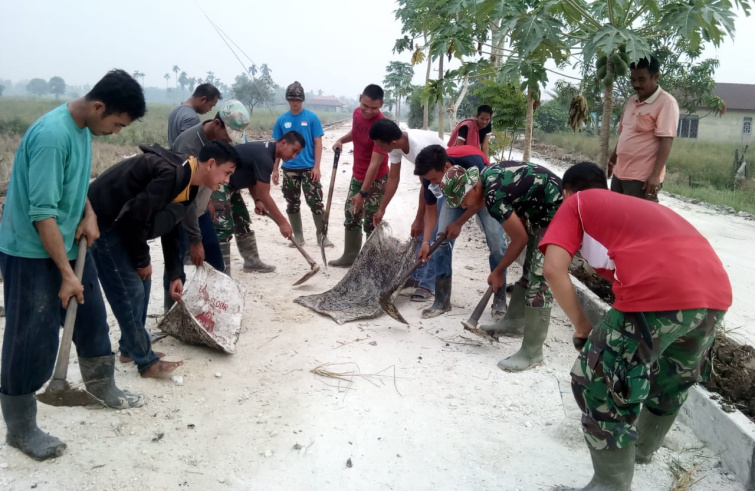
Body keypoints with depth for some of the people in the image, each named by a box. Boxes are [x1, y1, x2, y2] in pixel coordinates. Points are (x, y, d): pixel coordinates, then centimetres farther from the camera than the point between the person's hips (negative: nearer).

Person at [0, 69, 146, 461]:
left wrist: (89, 215, -2)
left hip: (68, 244, 9)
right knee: (32, 342, 1)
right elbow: (42, 213, -27)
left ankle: (103, 388, 39)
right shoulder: (52, 135, -27)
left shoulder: (84, 127, 1)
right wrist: (66, 274, -24)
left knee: (92, 318, 18)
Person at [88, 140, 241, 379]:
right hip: (103, 220, -10)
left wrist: (174, 275, 13)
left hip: (121, 222, 10)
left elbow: (171, 229, 14)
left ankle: (130, 348, 28)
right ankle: (147, 362, 5)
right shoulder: (170, 174, -28)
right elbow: (136, 218, -28)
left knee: (141, 283, 14)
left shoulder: (186, 182, 5)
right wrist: (143, 260, -13)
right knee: (129, 290, -6)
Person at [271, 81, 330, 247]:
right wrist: (275, 169, 4)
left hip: (309, 168, -3)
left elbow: (318, 143, -4)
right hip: (289, 169, 3)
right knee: (292, 204, 10)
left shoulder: (312, 117, -5)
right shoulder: (281, 120, 3)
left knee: (316, 203, -4)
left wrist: (316, 167, -11)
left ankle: (322, 235, 9)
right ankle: (298, 236, 22)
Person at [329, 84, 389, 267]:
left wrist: (363, 193, -29)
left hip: (375, 180, -8)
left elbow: (375, 164, -29)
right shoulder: (357, 113, -4)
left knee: (371, 223, -4)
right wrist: (342, 139, -2)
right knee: (351, 216, 15)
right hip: (357, 176, 8)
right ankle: (350, 256, 28)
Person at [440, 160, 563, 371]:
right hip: (541, 211, 10)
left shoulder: (493, 196, -27)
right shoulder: (487, 174, 0)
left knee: (539, 282, -10)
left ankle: (531, 353, -4)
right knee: (529, 272, 19)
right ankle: (513, 322, 33)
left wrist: (498, 272, -3)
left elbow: (520, 239, -16)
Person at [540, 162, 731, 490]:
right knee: (673, 379, 31)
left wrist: (581, 325, 13)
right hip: (716, 292, 8)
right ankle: (642, 448, 55)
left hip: (658, 295, -8)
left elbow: (554, 269, 1)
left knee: (598, 384, 10)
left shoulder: (576, 204, 17)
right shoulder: (638, 204, 36)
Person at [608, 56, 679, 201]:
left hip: (643, 177, -8)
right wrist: (612, 161, 22)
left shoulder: (666, 102, -11)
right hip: (620, 172, 8)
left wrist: (656, 175, -23)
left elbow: (666, 141, -17)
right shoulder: (632, 101, 13)